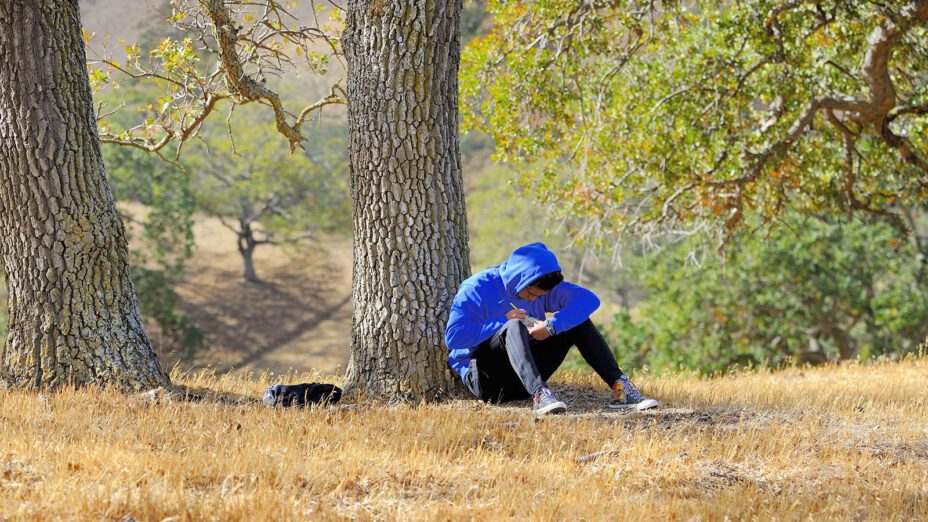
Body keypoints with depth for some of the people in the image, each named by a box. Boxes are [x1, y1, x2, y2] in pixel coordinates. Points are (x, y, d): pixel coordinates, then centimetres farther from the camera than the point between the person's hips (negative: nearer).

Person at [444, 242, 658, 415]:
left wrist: (550, 327, -22)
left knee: (577, 321, -6)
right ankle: (539, 395, -56)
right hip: (482, 376, -6)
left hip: (525, 376, 6)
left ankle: (619, 386, -20)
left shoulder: (544, 287, 4)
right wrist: (503, 322, -22)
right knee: (515, 325, -34)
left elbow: (588, 299, -8)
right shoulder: (478, 288, -11)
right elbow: (453, 335, -22)